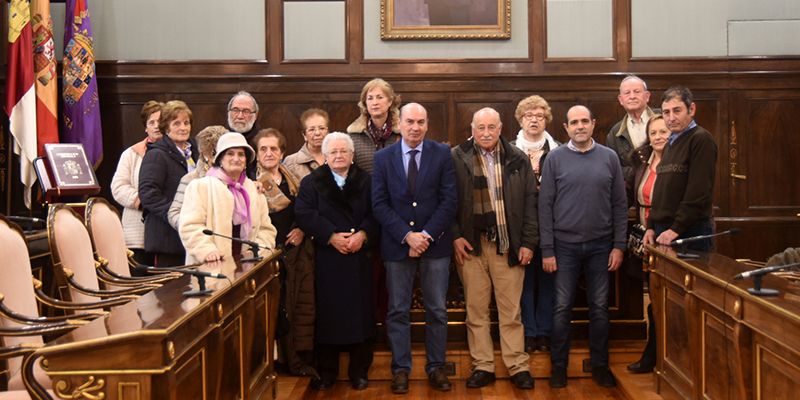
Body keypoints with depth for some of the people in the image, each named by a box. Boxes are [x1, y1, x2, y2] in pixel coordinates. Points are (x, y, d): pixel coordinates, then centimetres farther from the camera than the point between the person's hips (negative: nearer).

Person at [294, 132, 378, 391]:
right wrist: (332, 236, -15)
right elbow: (304, 214, -6)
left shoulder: (366, 181, 10)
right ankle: (326, 372, 13)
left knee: (360, 312, 3)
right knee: (327, 313, 2)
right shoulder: (311, 182, 6)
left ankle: (359, 370, 14)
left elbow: (376, 213, 2)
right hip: (326, 258, -1)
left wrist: (363, 234, -16)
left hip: (359, 256, 1)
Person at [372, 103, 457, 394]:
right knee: (398, 311, 6)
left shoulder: (442, 154, 1)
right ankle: (401, 369, 17)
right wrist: (407, 235, -12)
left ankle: (436, 366, 20)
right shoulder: (383, 157, 3)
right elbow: (379, 204, -2)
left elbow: (449, 200, -3)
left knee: (437, 310, 7)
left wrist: (427, 235, -12)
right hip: (397, 244, 0)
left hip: (435, 243, 0)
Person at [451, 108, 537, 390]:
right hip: (470, 245, 0)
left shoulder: (517, 159, 4)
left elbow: (530, 201, 4)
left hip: (508, 246, 0)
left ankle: (518, 366, 14)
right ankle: (482, 366, 16)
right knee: (476, 310, 6)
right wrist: (455, 236, -5)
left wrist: (528, 242, 0)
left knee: (511, 311, 4)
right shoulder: (457, 159, 0)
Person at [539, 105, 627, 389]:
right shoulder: (555, 158, -1)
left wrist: (619, 245, 0)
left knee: (600, 308, 8)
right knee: (562, 308, 4)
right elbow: (545, 206, -2)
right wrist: (547, 250, -6)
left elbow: (620, 204, 5)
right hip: (565, 245, -1)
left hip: (600, 246, 1)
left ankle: (600, 365, 21)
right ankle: (559, 366, 16)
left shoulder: (609, 157, 3)